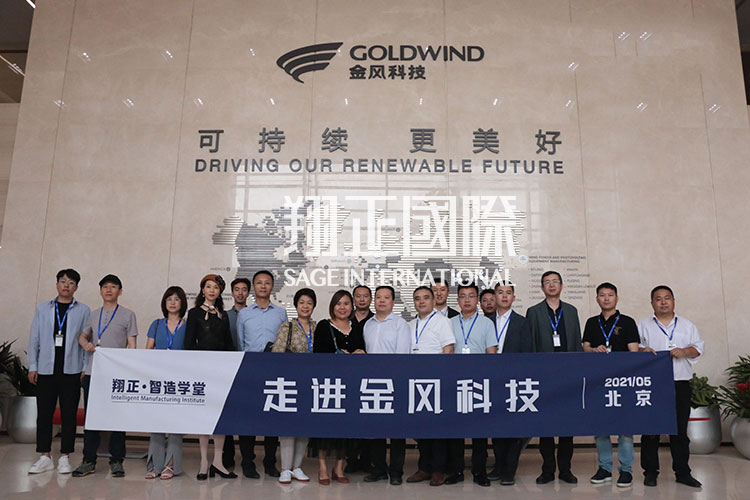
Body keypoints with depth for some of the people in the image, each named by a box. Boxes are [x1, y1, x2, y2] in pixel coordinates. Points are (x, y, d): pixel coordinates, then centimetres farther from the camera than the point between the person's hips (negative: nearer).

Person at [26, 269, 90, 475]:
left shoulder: (83, 311, 5)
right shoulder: (42, 309, 11)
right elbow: (34, 338, 10)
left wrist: (85, 368, -2)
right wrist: (32, 366, 4)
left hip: (71, 370, -1)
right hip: (46, 369, 2)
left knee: (69, 415, 3)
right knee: (44, 413, 5)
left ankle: (65, 457, 12)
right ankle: (45, 456, 15)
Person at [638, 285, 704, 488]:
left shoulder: (687, 325, 15)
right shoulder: (643, 325, 10)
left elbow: (698, 348, 10)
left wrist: (684, 351, -9)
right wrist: (642, 351, -14)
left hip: (680, 384, 2)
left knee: (680, 430, 5)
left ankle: (682, 472, 15)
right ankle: (650, 471, 9)